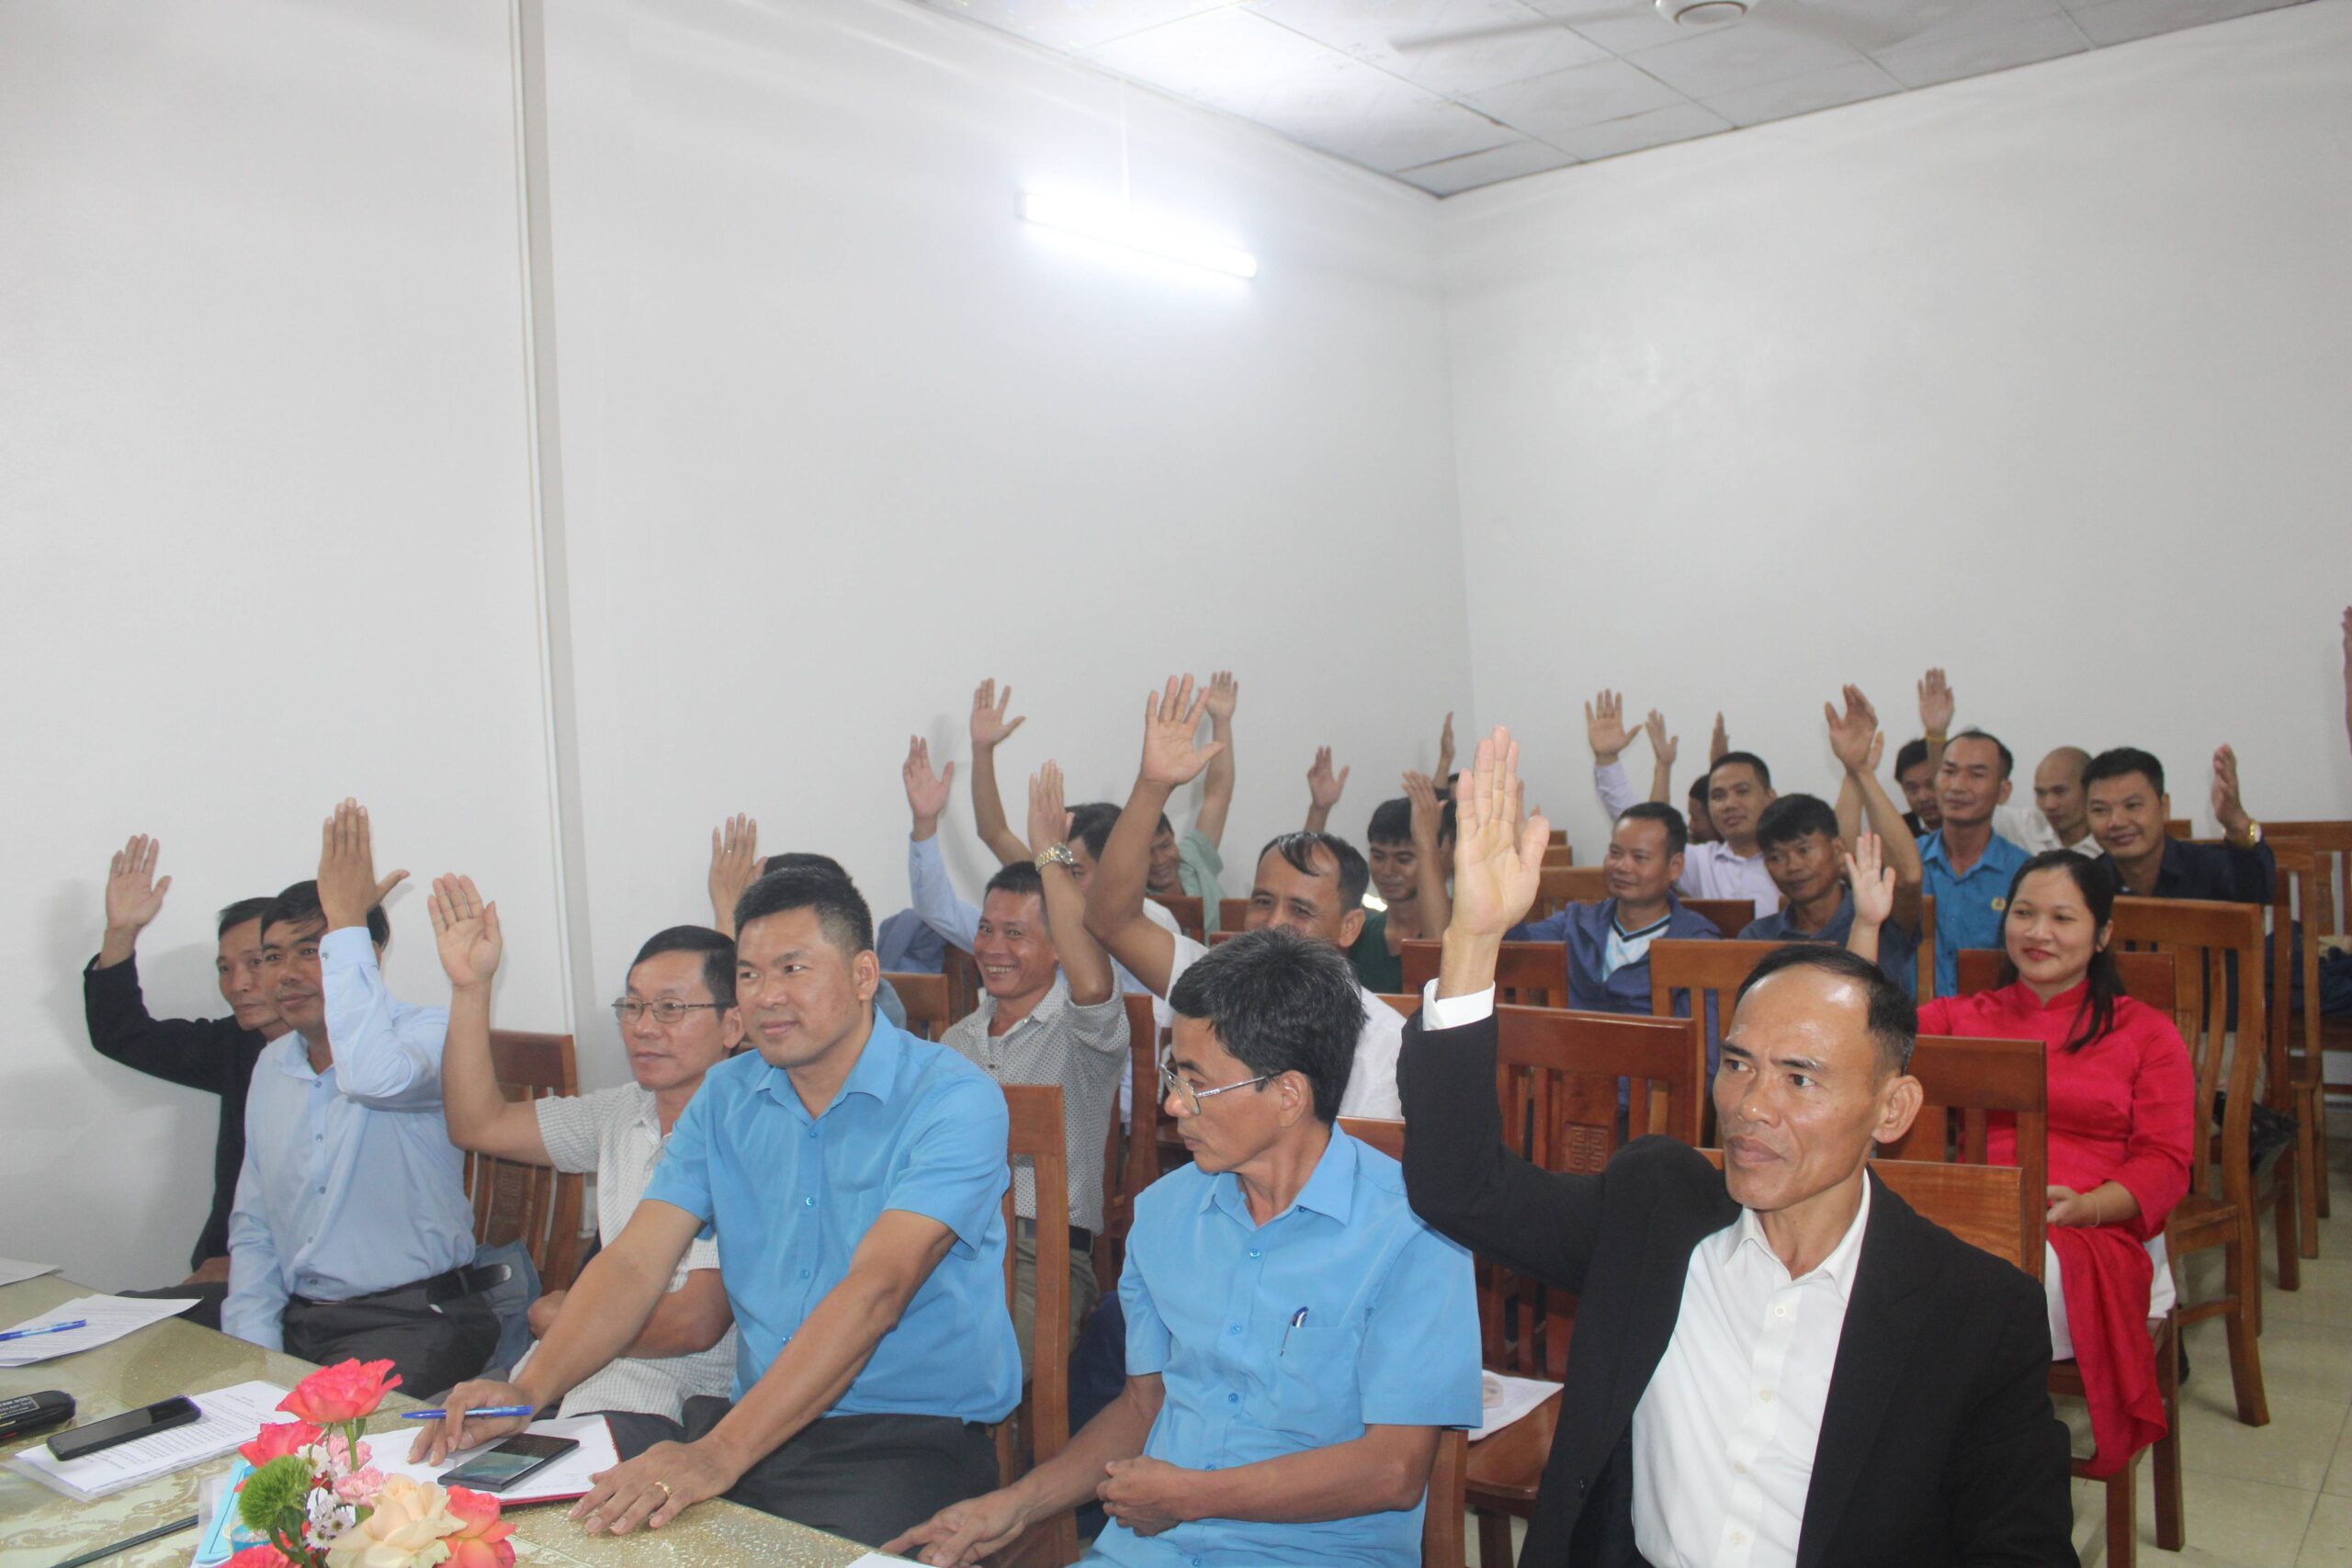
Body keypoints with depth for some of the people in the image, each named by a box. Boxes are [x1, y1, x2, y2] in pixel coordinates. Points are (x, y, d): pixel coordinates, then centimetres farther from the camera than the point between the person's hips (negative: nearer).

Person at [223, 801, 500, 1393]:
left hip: (414, 1322, -6)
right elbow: (252, 1226, 16)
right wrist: (254, 1346, -1)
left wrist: (346, 920, -25)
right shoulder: (272, 1066, 14)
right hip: (296, 1322, 7)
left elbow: (377, 1076, -35)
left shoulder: (428, 1033, -8)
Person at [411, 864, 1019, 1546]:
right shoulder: (725, 1096, 10)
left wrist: (720, 1455, -30)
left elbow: (874, 1290, -22)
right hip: (762, 1417, 5)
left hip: (916, 1436, -5)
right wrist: (528, 1391, -13)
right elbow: (635, 1263, 5)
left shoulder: (953, 1099, -12)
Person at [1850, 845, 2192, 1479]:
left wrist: (2086, 1205, -11)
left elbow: (2165, 1162, 10)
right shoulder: (1962, 1018, 25)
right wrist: (1867, 924, 7)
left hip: (2093, 1232, -1)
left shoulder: (2147, 1033, 20)